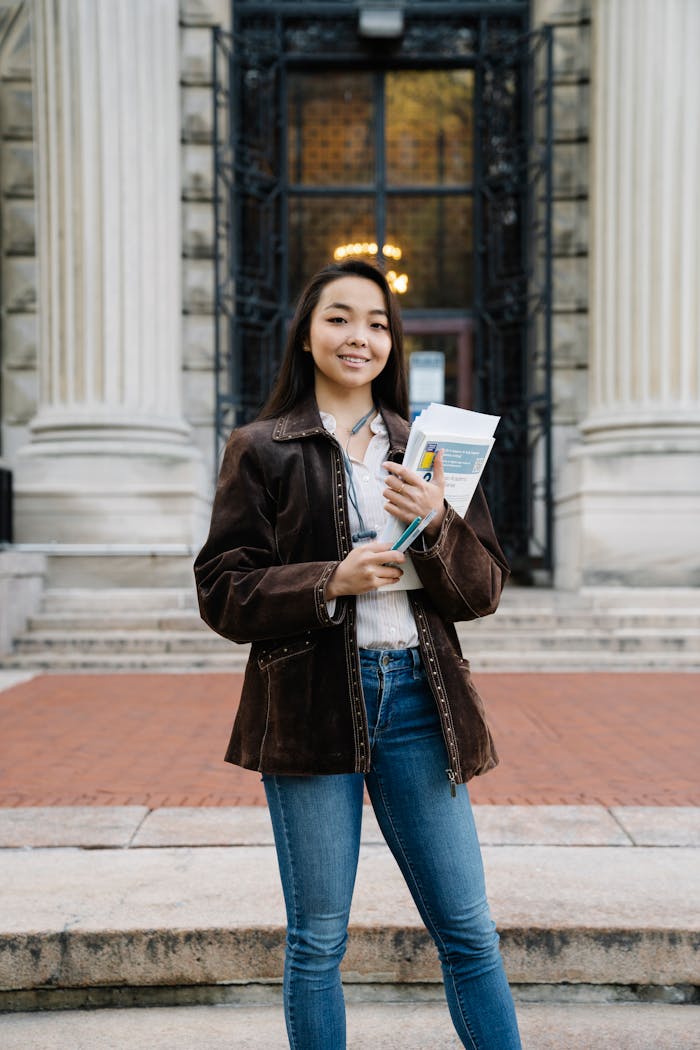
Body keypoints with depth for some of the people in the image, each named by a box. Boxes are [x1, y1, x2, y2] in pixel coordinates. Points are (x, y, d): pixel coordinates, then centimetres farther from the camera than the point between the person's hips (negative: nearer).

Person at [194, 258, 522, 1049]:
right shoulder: (260, 450, 3)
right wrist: (331, 582, -17)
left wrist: (436, 526, -12)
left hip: (416, 696, 3)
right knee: (317, 941, 8)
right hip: (311, 703, -2)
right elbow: (221, 592, -2)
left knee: (469, 932, 8)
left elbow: (484, 590, 8)